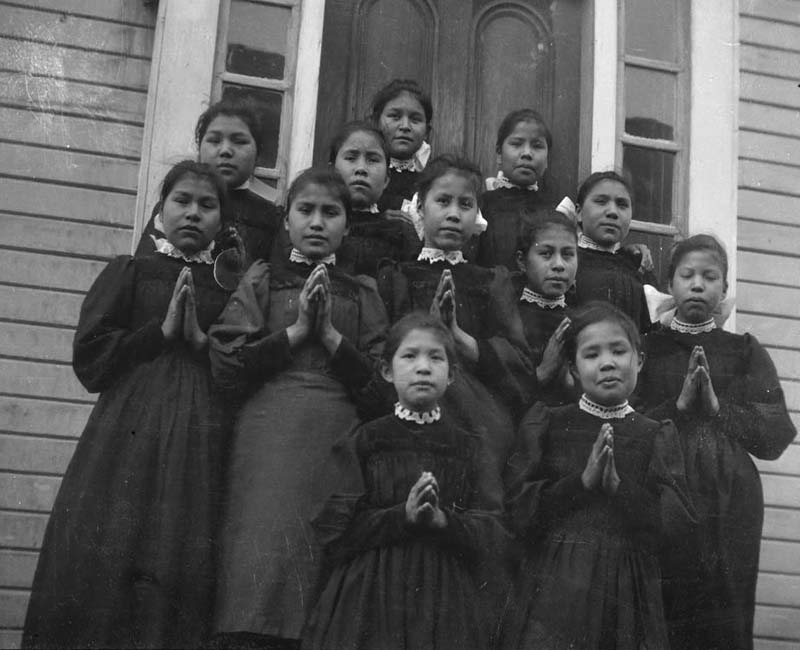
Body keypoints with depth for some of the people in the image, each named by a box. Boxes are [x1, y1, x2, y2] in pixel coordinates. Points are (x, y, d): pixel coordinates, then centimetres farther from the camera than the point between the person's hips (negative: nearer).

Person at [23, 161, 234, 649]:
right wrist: (162, 331, -3)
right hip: (129, 438, -1)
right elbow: (89, 358, 3)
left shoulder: (232, 288, 16)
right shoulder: (129, 272, 13)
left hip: (202, 444, 1)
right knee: (105, 569, -9)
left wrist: (202, 340, -6)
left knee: (185, 580, -6)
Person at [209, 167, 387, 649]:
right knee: (267, 558, -12)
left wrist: (330, 333, -4)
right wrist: (296, 330, -3)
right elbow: (227, 366, 2)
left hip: (339, 443, 1)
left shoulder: (363, 294, 17)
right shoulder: (263, 281, 14)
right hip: (269, 438, -1)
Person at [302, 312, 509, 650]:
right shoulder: (363, 442, 3)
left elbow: (492, 533, -1)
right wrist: (401, 516, -17)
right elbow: (336, 529, -4)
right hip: (370, 595, -1)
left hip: (446, 597, 1)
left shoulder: (467, 448, 6)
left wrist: (444, 520, -19)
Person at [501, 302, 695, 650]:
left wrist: (619, 487, -18)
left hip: (626, 592, 1)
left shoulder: (656, 436, 7)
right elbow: (520, 511, -3)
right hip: (553, 589, -1)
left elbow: (678, 521, -4)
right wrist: (582, 482, -15)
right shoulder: (547, 424, 6)